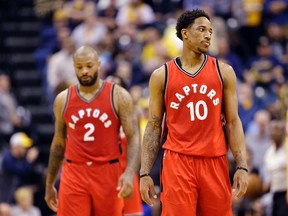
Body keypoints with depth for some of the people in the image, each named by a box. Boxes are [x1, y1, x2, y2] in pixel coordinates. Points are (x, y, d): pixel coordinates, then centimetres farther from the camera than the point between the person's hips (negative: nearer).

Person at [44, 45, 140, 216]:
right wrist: (49, 184, 17)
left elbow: (133, 137, -5)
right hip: (74, 174, 1)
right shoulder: (63, 100, 7)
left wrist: (129, 173, -21)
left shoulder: (118, 96, -1)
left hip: (108, 174, -1)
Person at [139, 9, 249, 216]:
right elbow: (153, 127, 6)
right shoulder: (161, 76, 3)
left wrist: (242, 166, -4)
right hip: (177, 161, -2)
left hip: (215, 162, 2)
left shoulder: (224, 72, 6)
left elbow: (233, 122, 6)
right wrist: (145, 173, -1)